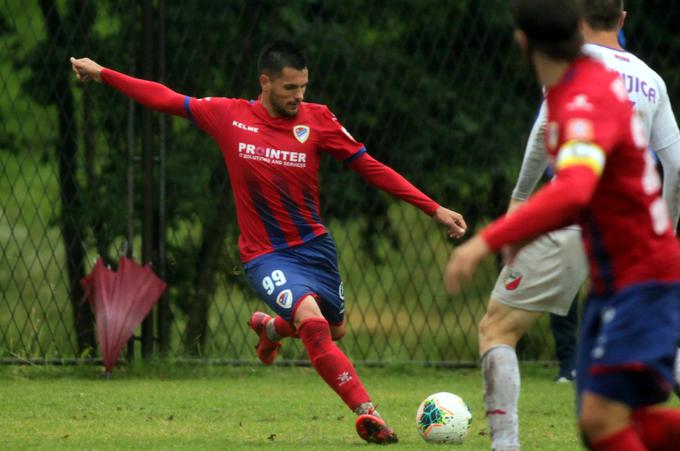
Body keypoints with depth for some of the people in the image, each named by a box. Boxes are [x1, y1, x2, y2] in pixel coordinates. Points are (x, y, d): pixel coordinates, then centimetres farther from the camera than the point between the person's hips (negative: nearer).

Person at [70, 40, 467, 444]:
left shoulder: (318, 120, -6)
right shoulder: (229, 116, -8)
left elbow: (371, 168, -4)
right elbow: (165, 99, 1)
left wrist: (435, 209, -7)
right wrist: (101, 74, 3)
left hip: (315, 245, 4)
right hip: (266, 255, -3)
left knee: (334, 328, 17)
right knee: (311, 319, -27)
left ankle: (271, 327, 49)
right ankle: (366, 411, -24)